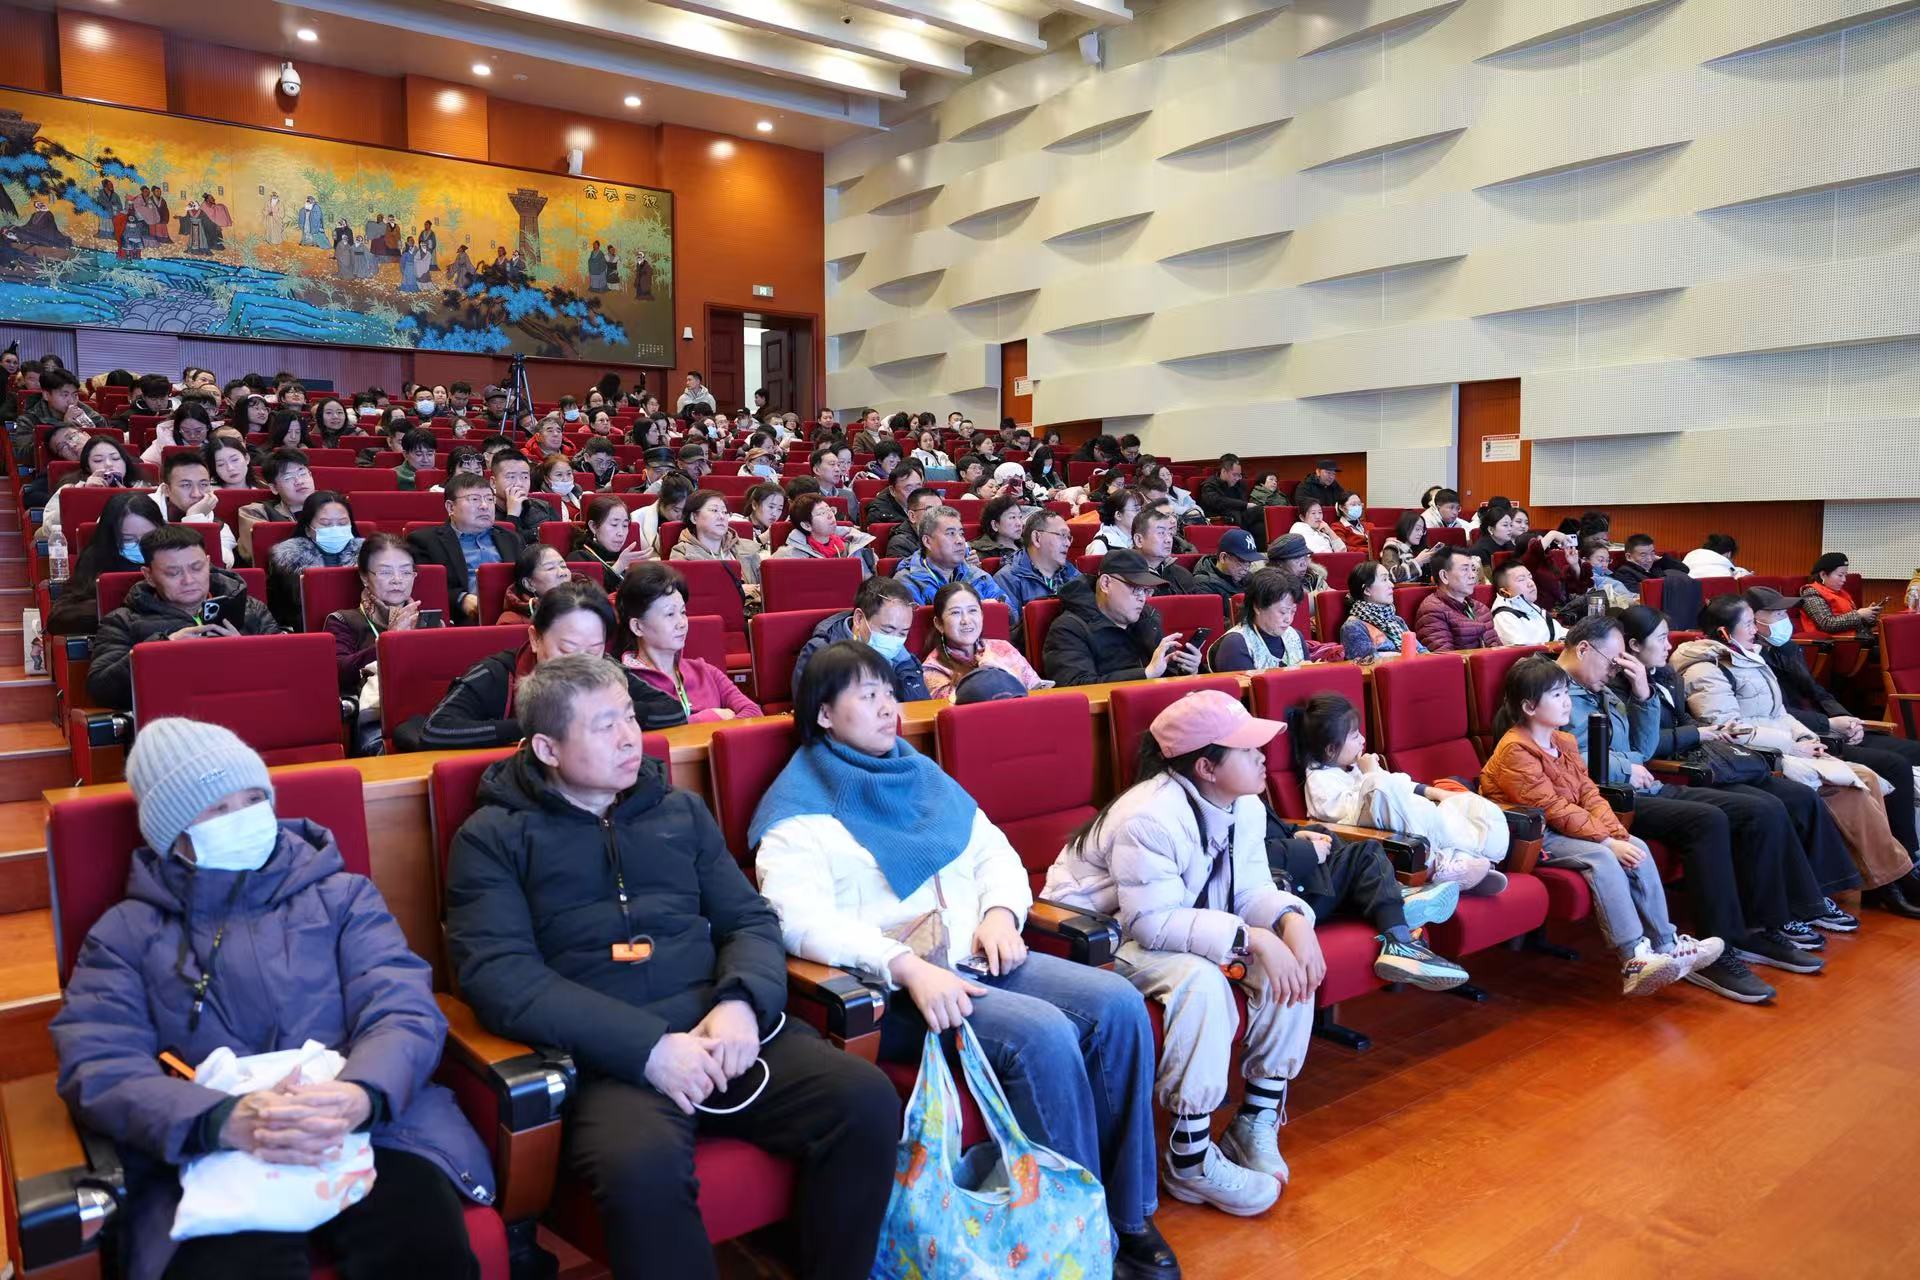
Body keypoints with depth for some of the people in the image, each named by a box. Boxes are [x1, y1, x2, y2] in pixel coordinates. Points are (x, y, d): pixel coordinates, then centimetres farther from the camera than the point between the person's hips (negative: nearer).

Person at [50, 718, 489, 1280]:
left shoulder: (342, 895, 15)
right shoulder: (126, 932, 15)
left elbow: (404, 1009, 3)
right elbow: (99, 1066, 0)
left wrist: (362, 1094, -21)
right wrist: (224, 1121, -20)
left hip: (369, 1129, 0)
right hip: (215, 1157, 0)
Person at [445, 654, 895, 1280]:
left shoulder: (681, 810, 18)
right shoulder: (494, 837, 6)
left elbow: (752, 919, 15)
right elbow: (498, 976, -7)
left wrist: (742, 1001, -9)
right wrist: (647, 1045, -17)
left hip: (719, 1025, 4)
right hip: (606, 1054, -4)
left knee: (868, 1101, -19)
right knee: (642, 1162, -36)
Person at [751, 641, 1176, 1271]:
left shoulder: (921, 776, 19)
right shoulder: (799, 811, -2)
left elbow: (995, 852, 20)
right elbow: (800, 918, -16)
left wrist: (1001, 911, -2)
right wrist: (908, 966, -27)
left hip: (976, 960, 7)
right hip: (890, 985, -6)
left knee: (1118, 1005, -15)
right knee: (1042, 1034, -28)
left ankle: (1130, 1212, -3)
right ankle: (1084, 1229, -10)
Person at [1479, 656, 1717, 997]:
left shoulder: (1565, 742, 13)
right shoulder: (1514, 750, -17)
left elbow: (1589, 794, 8)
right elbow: (1553, 809, -21)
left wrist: (1617, 833, -9)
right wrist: (1606, 841, -21)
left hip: (1568, 829, 9)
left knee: (1637, 848, -8)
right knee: (1601, 859, -28)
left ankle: (1665, 945, -3)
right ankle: (1634, 961, -28)